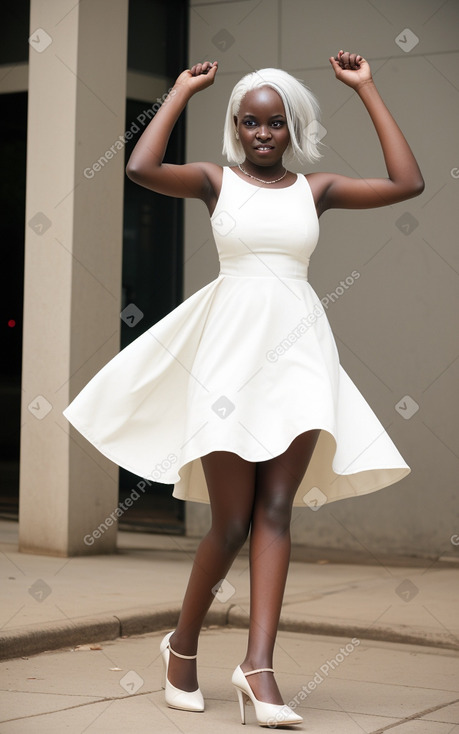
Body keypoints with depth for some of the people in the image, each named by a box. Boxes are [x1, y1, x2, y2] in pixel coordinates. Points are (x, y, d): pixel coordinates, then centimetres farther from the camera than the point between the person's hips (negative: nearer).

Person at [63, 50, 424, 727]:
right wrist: (183, 91, -1)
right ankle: (183, 642, 19)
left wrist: (367, 92, 5)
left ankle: (258, 664, -10)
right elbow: (141, 168, -12)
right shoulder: (217, 182, 6)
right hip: (231, 341, -2)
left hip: (296, 346, 2)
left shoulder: (315, 189, 11)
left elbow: (408, 183, 1)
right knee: (232, 522, -3)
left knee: (275, 509, -8)